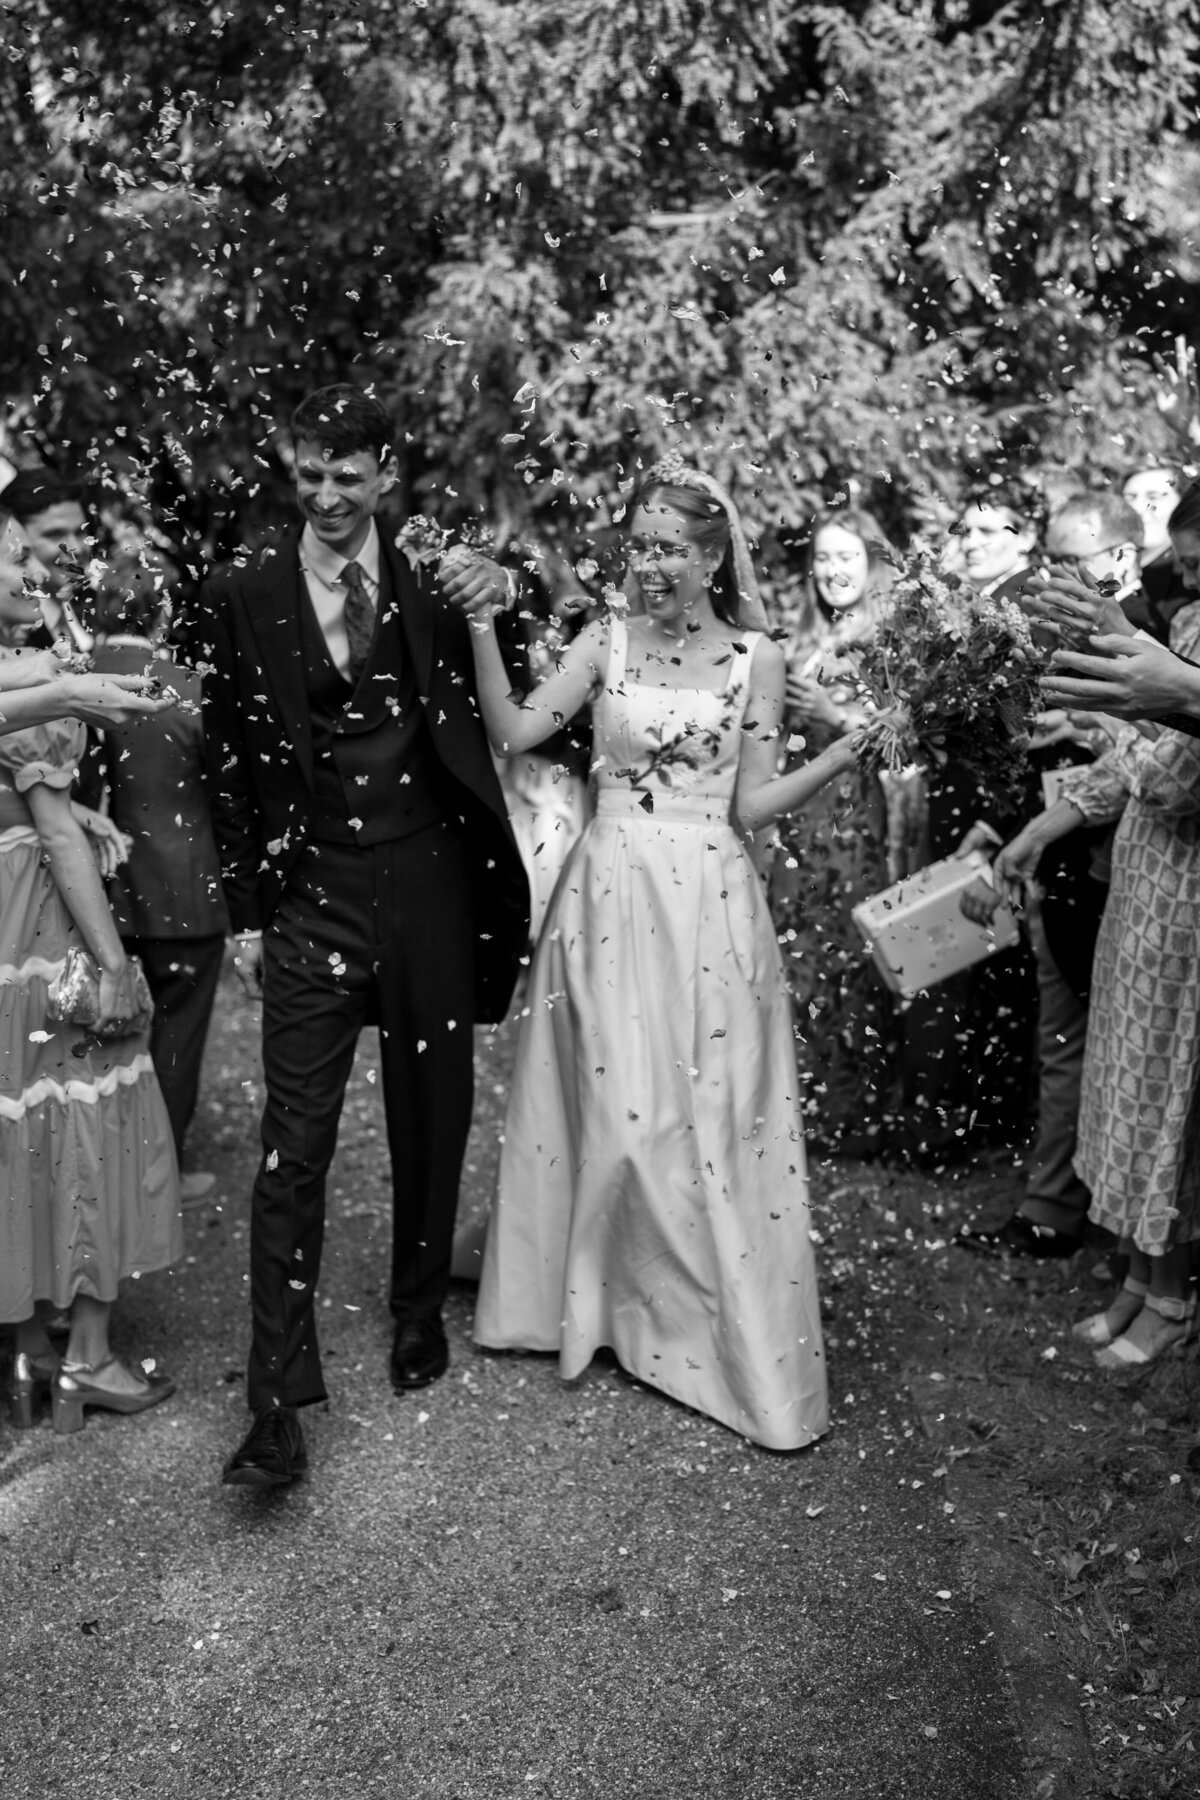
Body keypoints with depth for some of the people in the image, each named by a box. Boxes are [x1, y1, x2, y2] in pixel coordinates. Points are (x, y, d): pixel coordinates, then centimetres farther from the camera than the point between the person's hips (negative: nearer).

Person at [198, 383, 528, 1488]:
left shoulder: (432, 583, 1)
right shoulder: (244, 600, 0)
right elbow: (230, 766, 4)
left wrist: (504, 594, -11)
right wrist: (247, 913, 2)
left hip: (432, 896, 2)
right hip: (310, 901, -1)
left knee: (432, 1121, 14)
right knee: (296, 1144, -4)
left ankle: (420, 1311, 37)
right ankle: (279, 1404, 3)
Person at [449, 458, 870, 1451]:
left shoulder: (755, 656, 1)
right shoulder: (607, 640, 4)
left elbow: (752, 806, 0)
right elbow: (513, 732, -4)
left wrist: (849, 751, -12)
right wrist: (483, 631, -13)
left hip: (708, 901, -1)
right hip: (611, 894, 1)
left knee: (711, 1115, 4)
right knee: (617, 1110, 6)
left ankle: (735, 1333, 21)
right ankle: (602, 1298, 28)